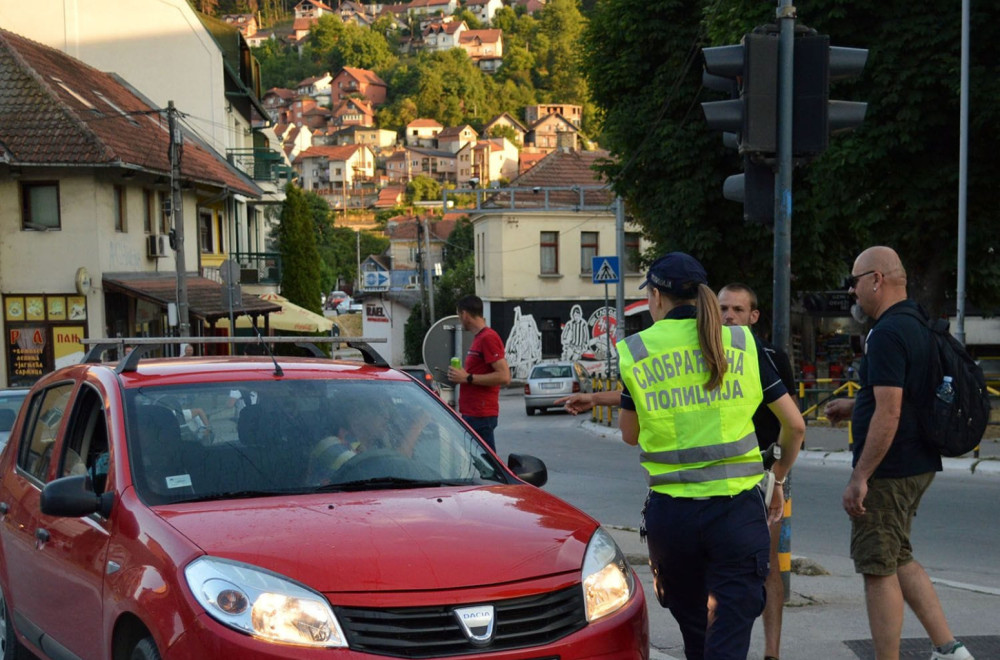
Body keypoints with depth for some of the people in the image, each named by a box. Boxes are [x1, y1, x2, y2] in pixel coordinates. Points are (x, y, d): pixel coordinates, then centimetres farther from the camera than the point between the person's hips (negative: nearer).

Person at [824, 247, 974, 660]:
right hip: (918, 465, 10)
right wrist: (856, 406, 20)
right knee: (898, 560, 19)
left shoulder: (887, 334, -19)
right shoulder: (920, 326, 12)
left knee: (878, 568, 0)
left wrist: (859, 478, -22)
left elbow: (889, 414, -25)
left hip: (889, 470, -10)